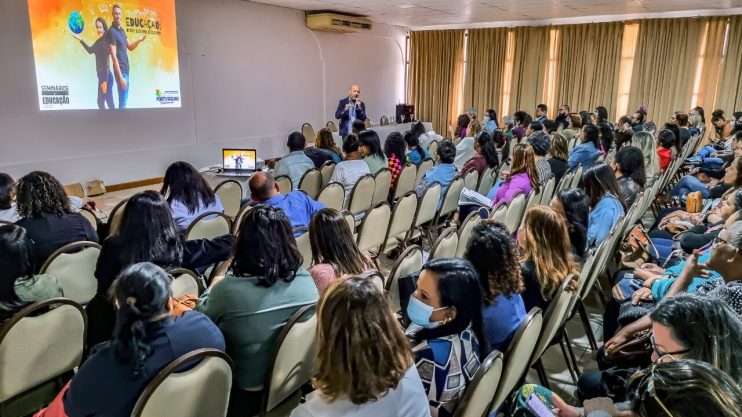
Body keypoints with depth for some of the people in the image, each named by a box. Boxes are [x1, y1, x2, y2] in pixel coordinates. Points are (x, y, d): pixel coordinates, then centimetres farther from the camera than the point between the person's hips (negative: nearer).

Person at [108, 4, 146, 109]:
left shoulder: (122, 30, 11)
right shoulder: (112, 31, -16)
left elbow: (130, 47, 22)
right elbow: (113, 56, -20)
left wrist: (139, 40, 2)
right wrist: (120, 77, -24)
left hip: (126, 69, 9)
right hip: (120, 71, -9)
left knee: (125, 99, 14)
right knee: (122, 101, -7)